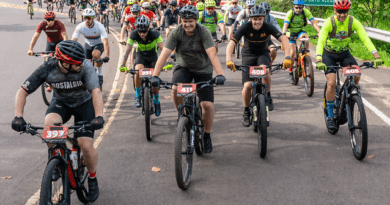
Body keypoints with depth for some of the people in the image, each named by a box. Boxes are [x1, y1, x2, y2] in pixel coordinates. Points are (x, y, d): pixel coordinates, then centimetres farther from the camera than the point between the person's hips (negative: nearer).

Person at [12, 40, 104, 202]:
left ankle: (92, 178, 16)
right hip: (61, 103, 1)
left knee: (86, 146, -14)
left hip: (84, 103, -1)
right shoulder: (47, 69, -27)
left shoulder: (85, 67, -31)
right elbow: (23, 91, -23)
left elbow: (96, 91, -40)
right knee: (49, 124, -33)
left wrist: (98, 116, -56)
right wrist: (18, 117, -36)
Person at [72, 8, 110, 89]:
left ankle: (100, 74, -13)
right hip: (88, 45, 3)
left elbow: (105, 42, -40)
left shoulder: (99, 26, -32)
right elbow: (73, 41, -29)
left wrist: (106, 56, -54)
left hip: (99, 44, -3)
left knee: (95, 54, -34)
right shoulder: (80, 27, -25)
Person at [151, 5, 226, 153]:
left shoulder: (203, 32, -19)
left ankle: (207, 135, 15)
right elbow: (164, 54, -23)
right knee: (175, 89, -31)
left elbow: (212, 54, -30)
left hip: (203, 70, -1)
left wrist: (220, 74, -44)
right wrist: (155, 76, -33)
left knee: (208, 105, -10)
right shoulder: (176, 33, -15)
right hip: (183, 67, 1)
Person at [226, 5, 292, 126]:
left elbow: (284, 39, -30)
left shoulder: (268, 28, -20)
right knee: (247, 86, -13)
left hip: (263, 54, 0)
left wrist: (287, 57, -45)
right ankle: (246, 112, 12)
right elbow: (231, 43, -28)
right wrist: (228, 60, -45)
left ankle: (268, 97, -9)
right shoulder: (245, 28, -22)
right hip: (248, 55, 0)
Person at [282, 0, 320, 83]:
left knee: (306, 38, -33)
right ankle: (290, 72, 2)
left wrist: (320, 32, -41)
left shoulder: (306, 12, -19)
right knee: (292, 52, -13)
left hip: (301, 31, 1)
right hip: (291, 33, -1)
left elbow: (313, 22, -26)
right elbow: (285, 25, -34)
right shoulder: (290, 13, -23)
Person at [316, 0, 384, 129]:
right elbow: (320, 41, -34)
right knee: (331, 83, -18)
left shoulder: (353, 22, -18)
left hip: (344, 53, 3)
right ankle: (330, 116, -3)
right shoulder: (329, 23, -24)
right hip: (329, 54, -2)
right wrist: (319, 60, -50)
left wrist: (376, 56, -39)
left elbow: (365, 39, -25)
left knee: (356, 76, -22)